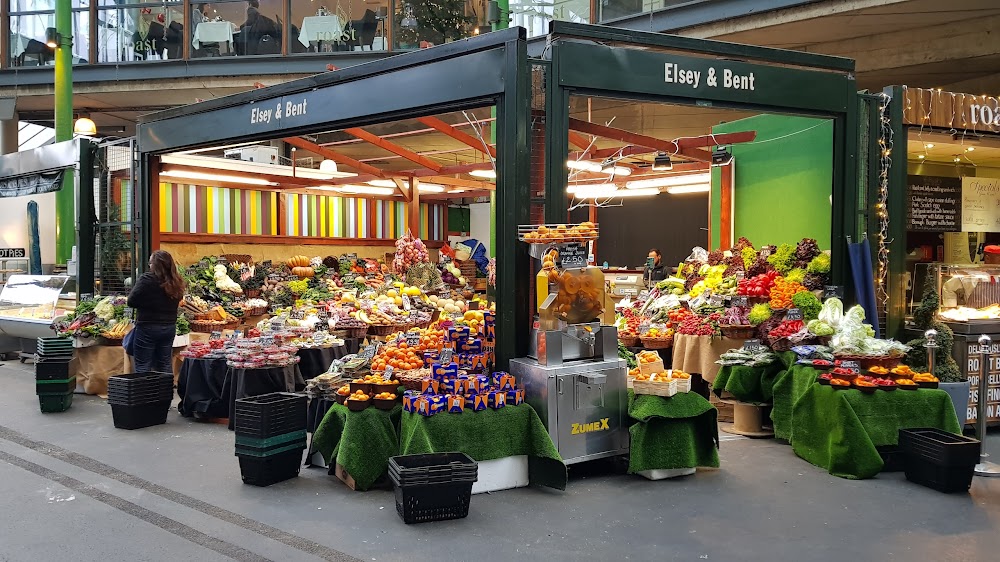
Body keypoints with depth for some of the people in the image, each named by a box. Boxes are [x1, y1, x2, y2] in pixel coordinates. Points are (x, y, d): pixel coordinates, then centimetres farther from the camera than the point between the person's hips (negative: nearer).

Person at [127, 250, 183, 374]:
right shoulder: (176, 283, 1)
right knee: (166, 365, 14)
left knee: (143, 367, 2)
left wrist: (146, 302, 5)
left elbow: (131, 301, -11)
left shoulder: (147, 279, -15)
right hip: (169, 327, 6)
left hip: (148, 328, -6)